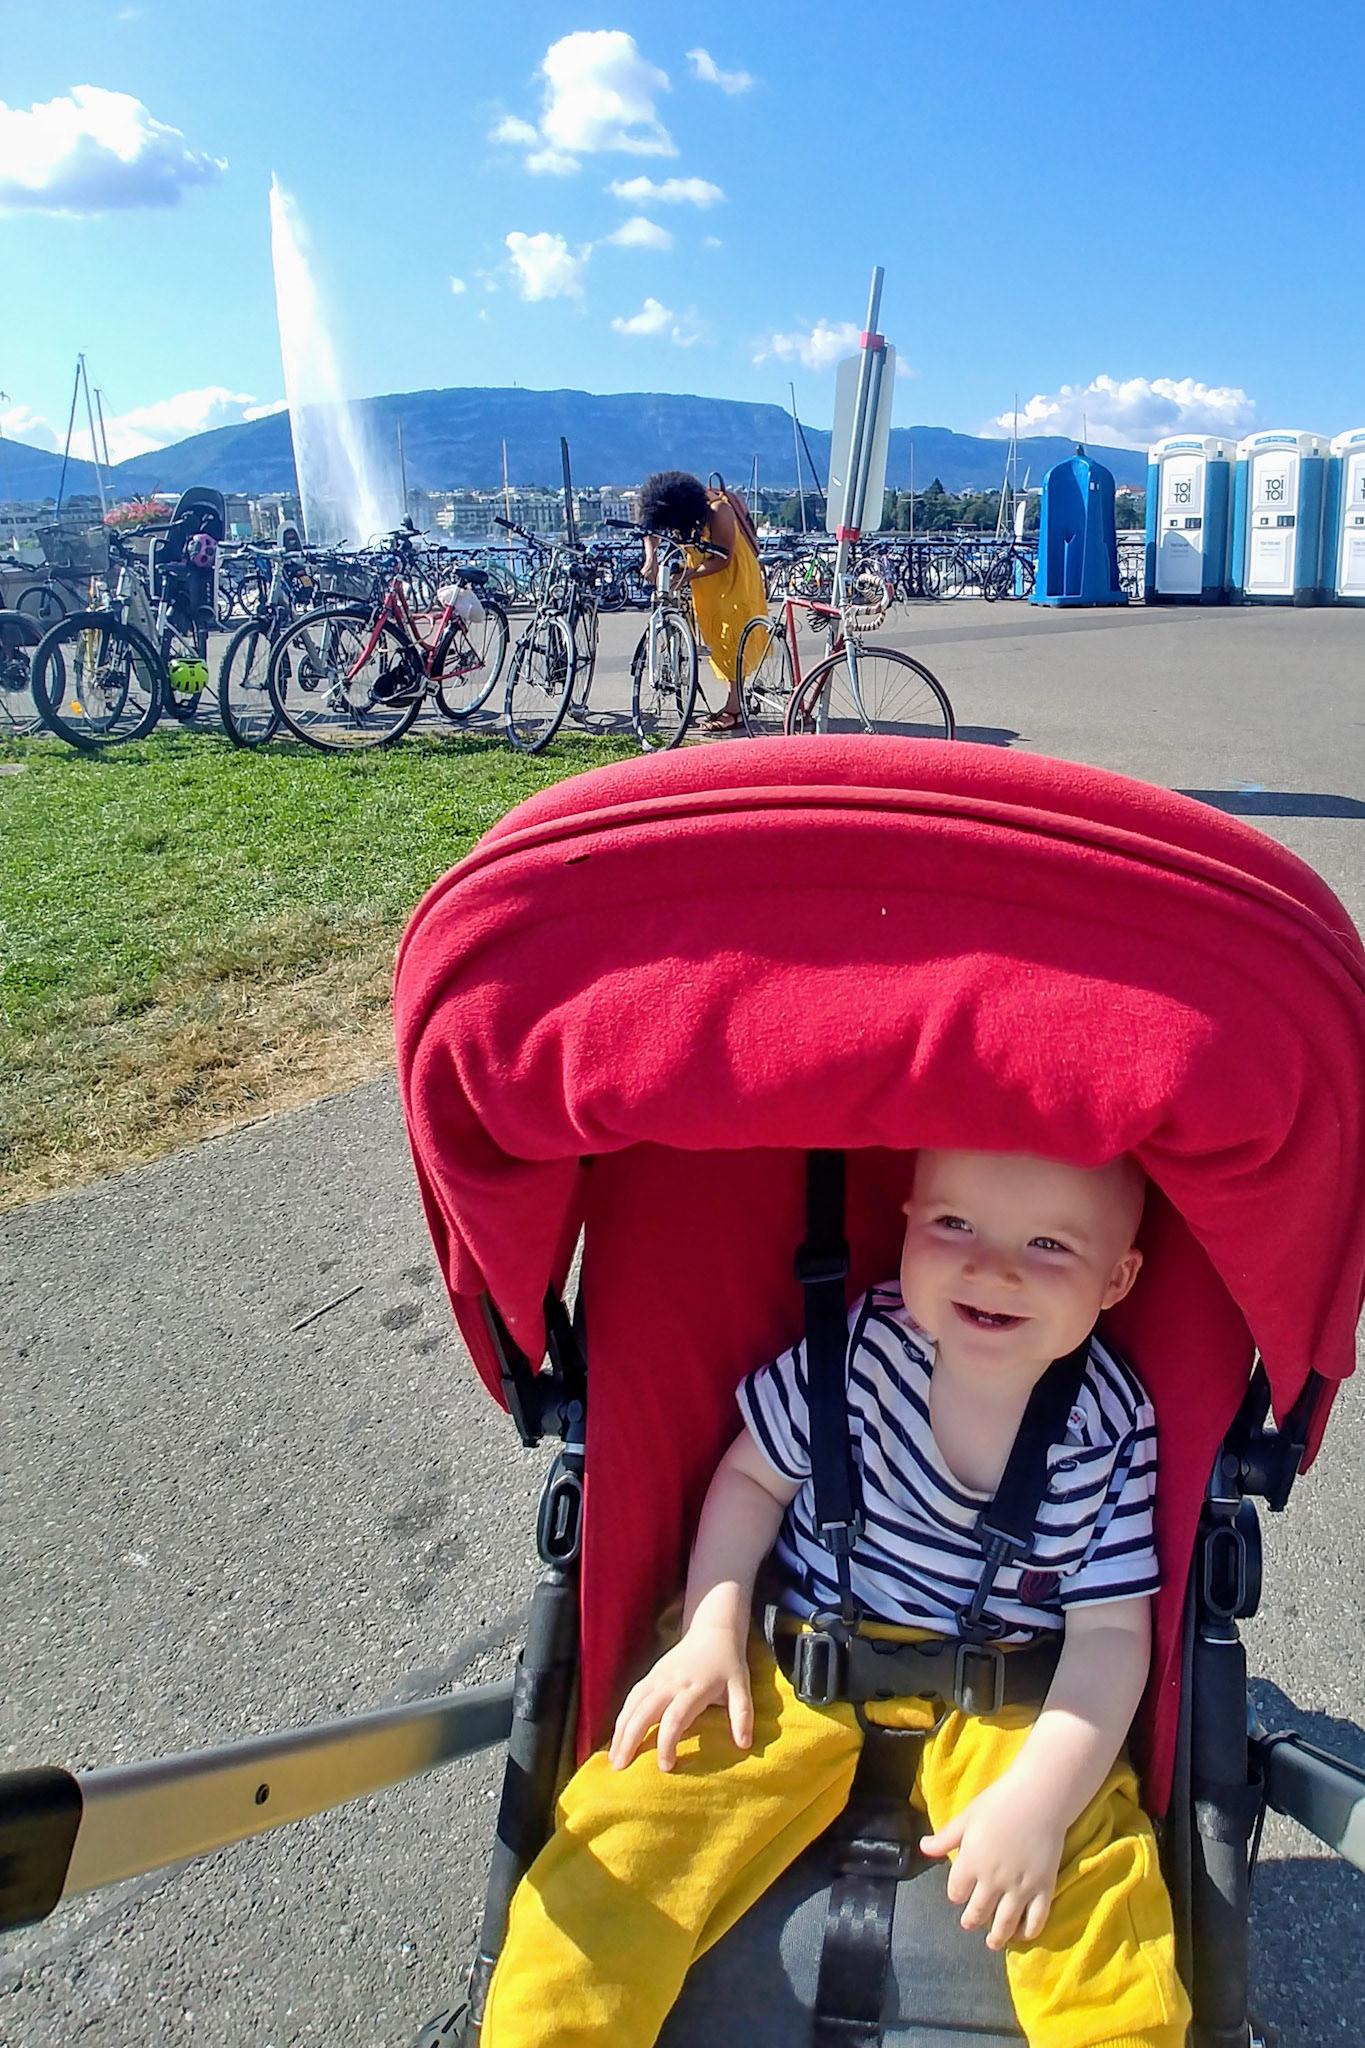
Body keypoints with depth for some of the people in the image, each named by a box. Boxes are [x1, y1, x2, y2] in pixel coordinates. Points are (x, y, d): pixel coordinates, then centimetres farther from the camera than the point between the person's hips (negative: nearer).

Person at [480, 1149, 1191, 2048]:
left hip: (1006, 1711, 0)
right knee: (621, 1845, -14)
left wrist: (1039, 1798, -21)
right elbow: (754, 1475, 0)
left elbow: (1110, 1632, -8)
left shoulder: (1113, 1429, -13)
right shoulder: (860, 1344, -15)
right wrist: (712, 1633, -10)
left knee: (1102, 1897, -25)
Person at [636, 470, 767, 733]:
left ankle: (733, 709, -7)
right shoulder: (674, 511, -9)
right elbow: (650, 529, 3)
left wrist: (685, 576, -27)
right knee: (715, 639, 8)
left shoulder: (718, 511, -28)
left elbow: (722, 559, -25)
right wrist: (651, 558, -16)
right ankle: (734, 701, 15)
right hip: (707, 579, 7)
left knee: (732, 640, -9)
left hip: (733, 576, -7)